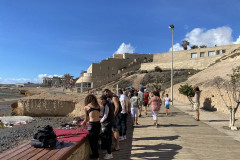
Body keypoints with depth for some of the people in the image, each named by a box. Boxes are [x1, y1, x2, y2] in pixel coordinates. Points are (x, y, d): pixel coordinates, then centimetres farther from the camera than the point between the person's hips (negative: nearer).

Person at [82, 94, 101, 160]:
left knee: (92, 141, 13)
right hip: (98, 123, 5)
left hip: (92, 124, -5)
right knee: (96, 140, 22)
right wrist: (85, 122, 37)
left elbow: (86, 119, 12)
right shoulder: (98, 106, 12)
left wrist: (84, 122, 36)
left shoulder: (86, 107, 3)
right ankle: (96, 155, 36)